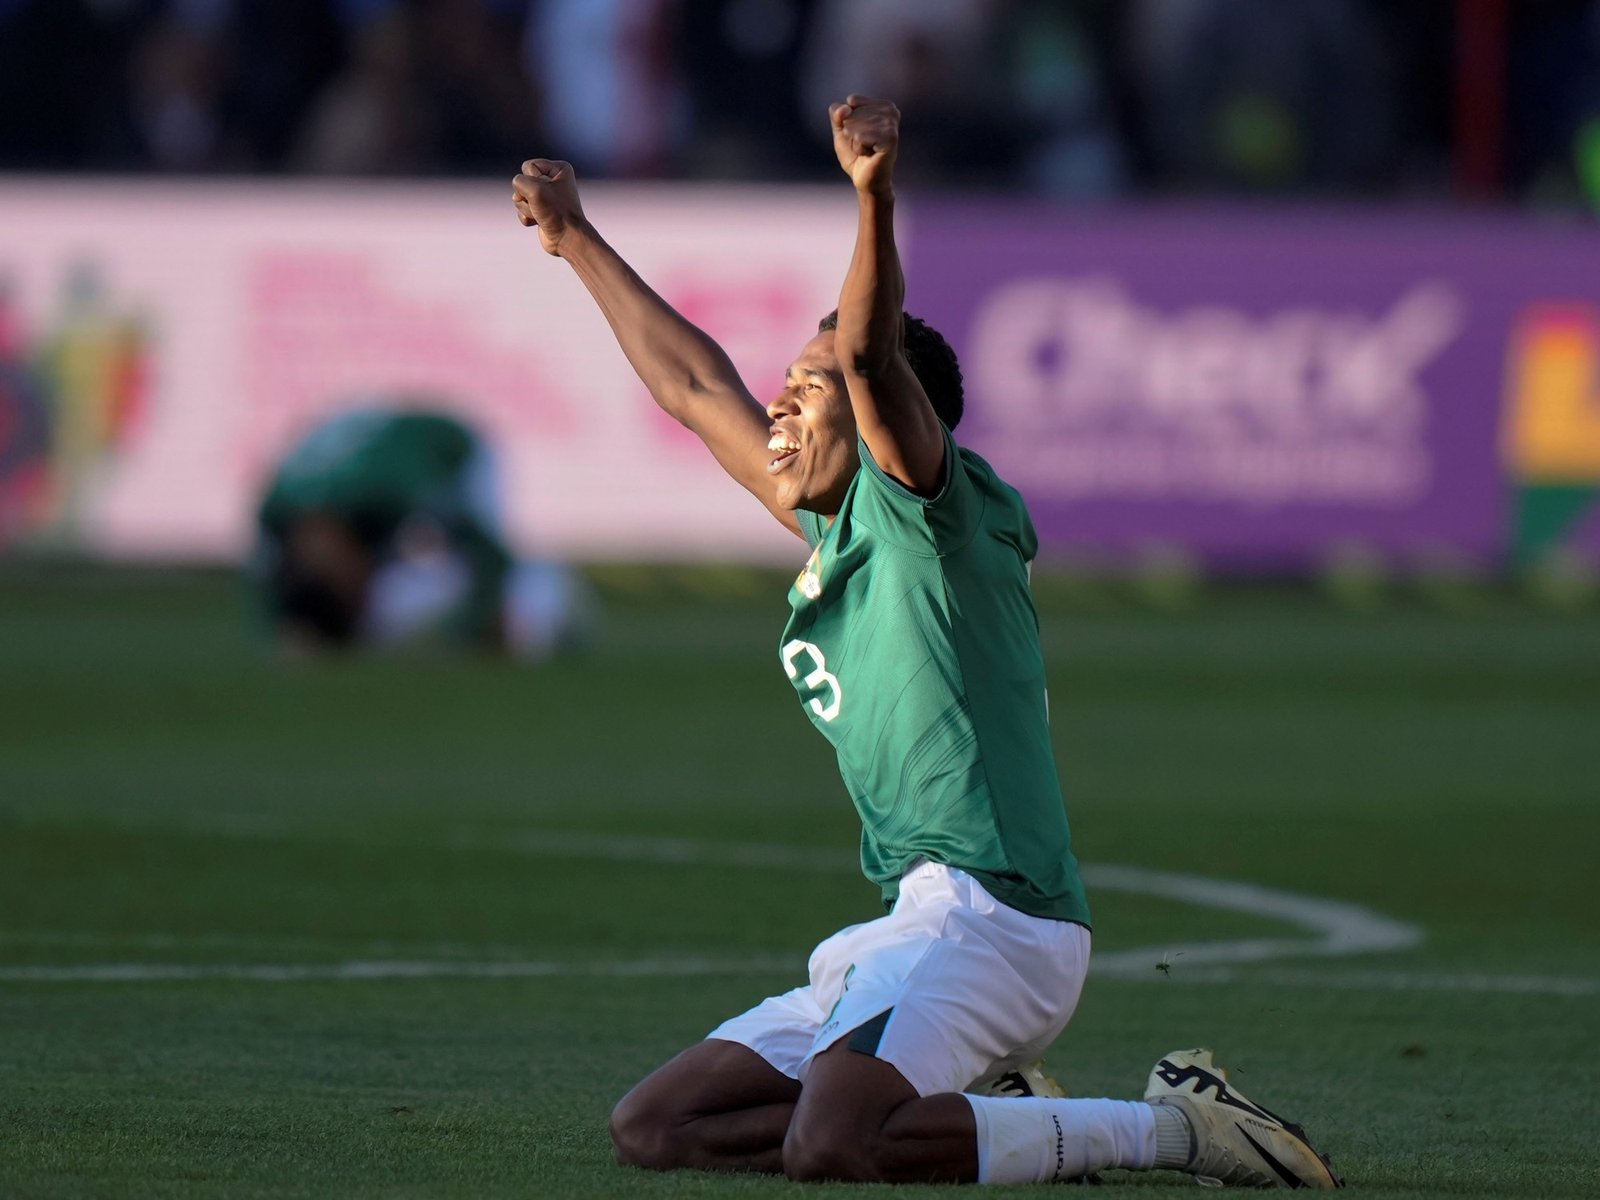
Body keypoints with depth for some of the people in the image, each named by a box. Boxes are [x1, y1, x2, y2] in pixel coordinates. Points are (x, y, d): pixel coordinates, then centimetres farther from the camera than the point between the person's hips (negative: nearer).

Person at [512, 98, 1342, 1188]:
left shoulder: (931, 510, -1)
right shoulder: (835, 534, 23)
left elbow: (872, 352, -22)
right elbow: (694, 385, 35)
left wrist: (877, 195, -37)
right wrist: (578, 243, 44)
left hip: (992, 915, -9)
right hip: (908, 929, 9)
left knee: (830, 1147, -32)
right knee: (653, 1128, 5)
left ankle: (1167, 1129, -15)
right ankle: (981, 1118, 6)